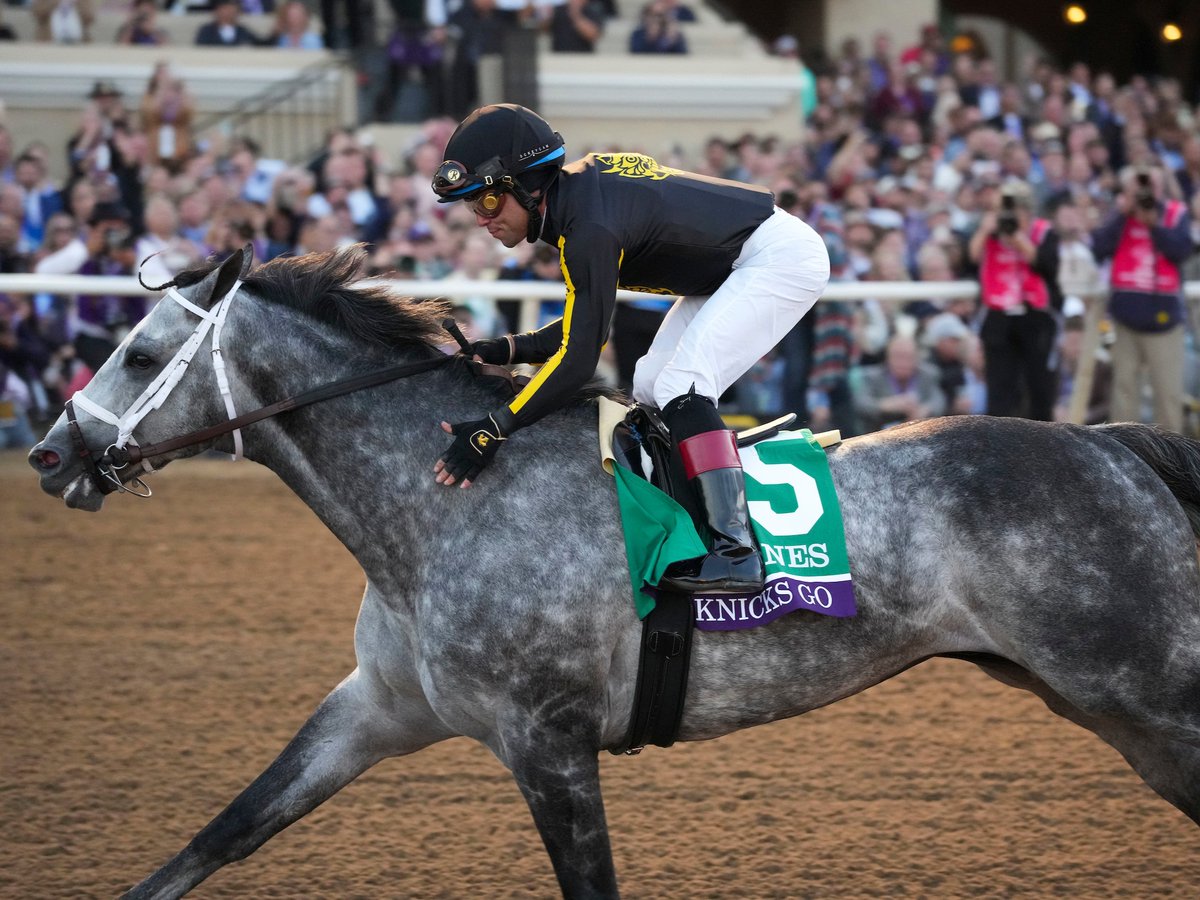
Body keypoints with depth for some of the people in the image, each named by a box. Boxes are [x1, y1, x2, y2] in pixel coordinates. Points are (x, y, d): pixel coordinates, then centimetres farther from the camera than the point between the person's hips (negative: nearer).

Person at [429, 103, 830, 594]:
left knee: (680, 388, -21)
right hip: (729, 268, 11)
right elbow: (584, 327, 6)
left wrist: (494, 428, -34)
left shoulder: (591, 224, -29)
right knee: (649, 389, 9)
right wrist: (505, 350, -7)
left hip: (782, 256, -11)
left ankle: (736, 552, -26)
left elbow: (579, 359, -32)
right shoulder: (573, 193, 0)